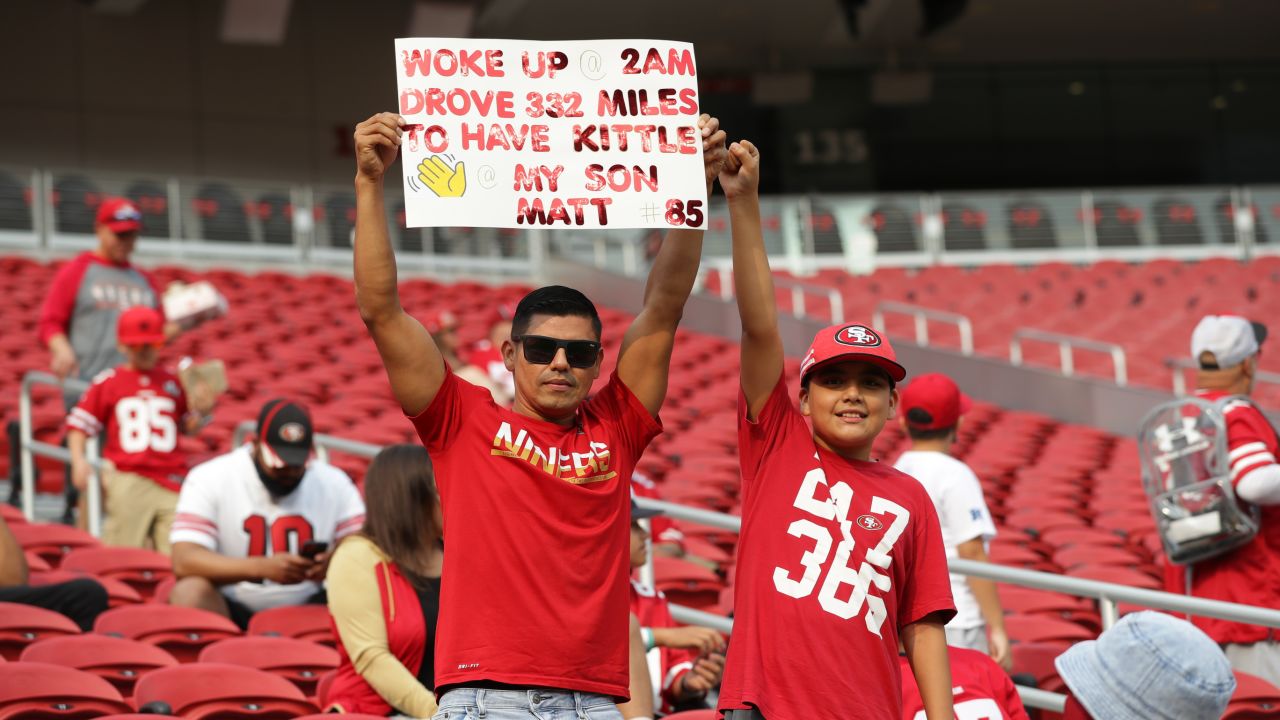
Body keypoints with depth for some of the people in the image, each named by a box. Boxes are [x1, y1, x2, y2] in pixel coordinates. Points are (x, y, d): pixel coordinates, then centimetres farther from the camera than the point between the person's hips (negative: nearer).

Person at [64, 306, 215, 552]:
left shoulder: (172, 382, 16)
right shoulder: (107, 382, 7)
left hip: (171, 480, 3)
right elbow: (78, 424, 8)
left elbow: (188, 428, 24)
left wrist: (200, 411, 3)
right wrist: (79, 460, -7)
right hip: (126, 480, -3)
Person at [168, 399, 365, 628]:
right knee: (189, 591, -32)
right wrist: (262, 567, -32)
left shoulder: (335, 484, 4)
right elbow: (183, 561, -17)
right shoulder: (209, 480, -6)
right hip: (229, 609, -2)